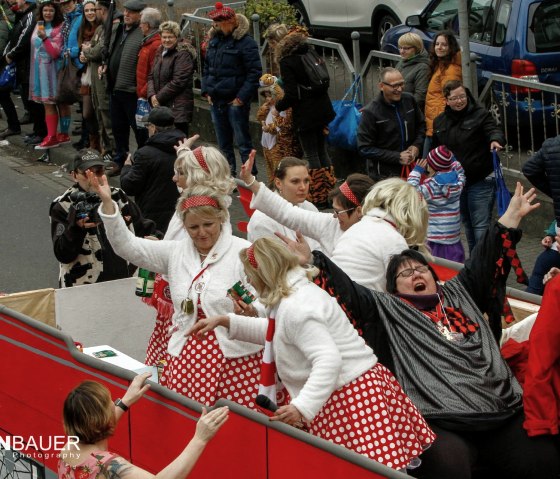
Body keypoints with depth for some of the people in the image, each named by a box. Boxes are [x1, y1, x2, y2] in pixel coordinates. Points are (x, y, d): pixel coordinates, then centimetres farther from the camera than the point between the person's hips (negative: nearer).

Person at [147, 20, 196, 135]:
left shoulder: (183, 55, -8)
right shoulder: (160, 53, 17)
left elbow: (178, 82, -14)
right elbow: (151, 76, 16)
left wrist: (159, 98, -11)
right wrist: (152, 95, -2)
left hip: (178, 108, -7)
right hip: (160, 106, 8)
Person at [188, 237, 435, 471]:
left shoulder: (293, 308, -18)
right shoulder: (298, 292, 15)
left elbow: (328, 359, -27)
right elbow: (274, 332, 35)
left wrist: (302, 407, -34)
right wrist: (226, 321, 30)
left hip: (349, 397, -10)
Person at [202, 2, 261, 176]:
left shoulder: (245, 43, -12)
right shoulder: (214, 41, 10)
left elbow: (255, 72, -14)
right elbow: (206, 68, 19)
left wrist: (242, 97, -17)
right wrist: (206, 91, 8)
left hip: (235, 102, -7)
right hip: (216, 101, 7)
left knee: (243, 142, -3)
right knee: (224, 143, 15)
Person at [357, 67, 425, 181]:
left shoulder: (409, 100, -1)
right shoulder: (370, 112, -16)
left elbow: (421, 125, 17)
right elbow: (365, 149, -15)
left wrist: (416, 145, -3)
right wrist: (397, 157, -17)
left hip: (410, 168, 5)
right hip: (383, 175, -5)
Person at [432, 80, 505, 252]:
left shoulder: (480, 114, -8)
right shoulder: (440, 122, 8)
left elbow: (494, 130, -23)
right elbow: (435, 151, 18)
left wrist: (496, 140, -47)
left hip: (481, 181, -6)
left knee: (481, 226, -9)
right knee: (467, 225, 17)